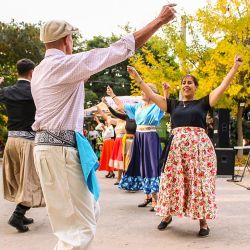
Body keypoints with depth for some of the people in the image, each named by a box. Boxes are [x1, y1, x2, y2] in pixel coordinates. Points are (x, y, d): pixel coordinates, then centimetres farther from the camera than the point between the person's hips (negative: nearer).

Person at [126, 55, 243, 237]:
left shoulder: (203, 103, 7)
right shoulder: (173, 104, 14)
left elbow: (223, 86, 1)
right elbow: (151, 95, 12)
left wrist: (235, 67, -4)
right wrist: (137, 77, 10)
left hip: (199, 147, -2)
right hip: (177, 147, 2)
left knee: (201, 183, -1)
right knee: (172, 182, 5)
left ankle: (203, 222, 8)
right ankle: (168, 215, 24)